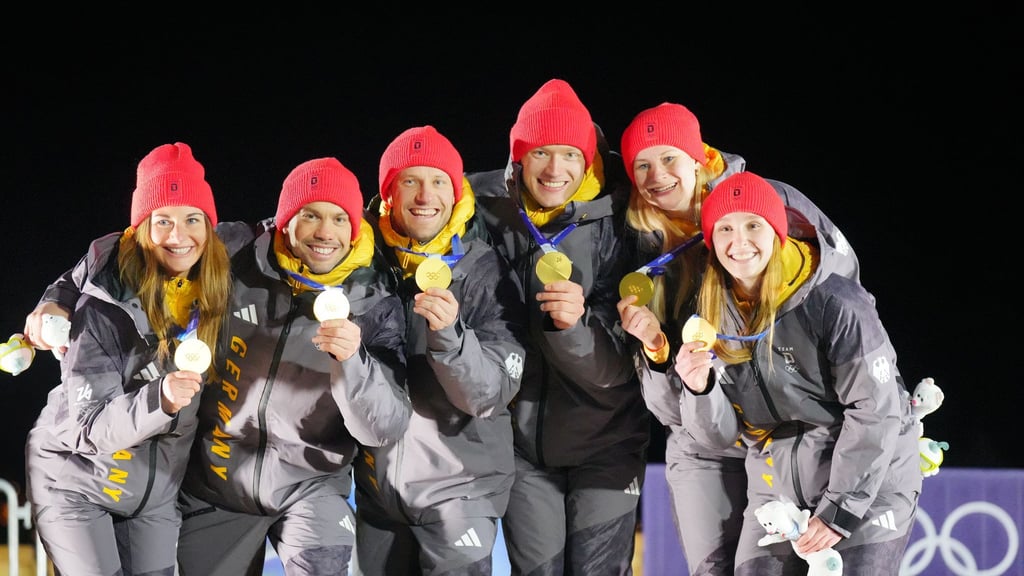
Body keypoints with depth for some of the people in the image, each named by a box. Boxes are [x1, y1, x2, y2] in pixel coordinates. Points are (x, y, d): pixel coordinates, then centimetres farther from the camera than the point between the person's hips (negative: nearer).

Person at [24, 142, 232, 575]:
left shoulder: (216, 289, -8)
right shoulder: (105, 306, -22)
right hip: (75, 484, -5)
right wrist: (160, 400, -42)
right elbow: (89, 426, -26)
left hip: (156, 491, 5)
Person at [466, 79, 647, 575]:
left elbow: (613, 370, -18)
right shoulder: (485, 214, -9)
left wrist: (574, 324, -34)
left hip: (604, 440, -2)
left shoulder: (614, 226, -13)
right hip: (522, 439, 2)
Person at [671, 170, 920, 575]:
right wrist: (699, 390, -20)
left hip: (868, 483, -5)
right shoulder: (711, 317, 1)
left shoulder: (833, 303, -17)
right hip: (776, 491, 5)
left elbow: (875, 411, -16)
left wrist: (840, 510, -15)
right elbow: (721, 435, 2)